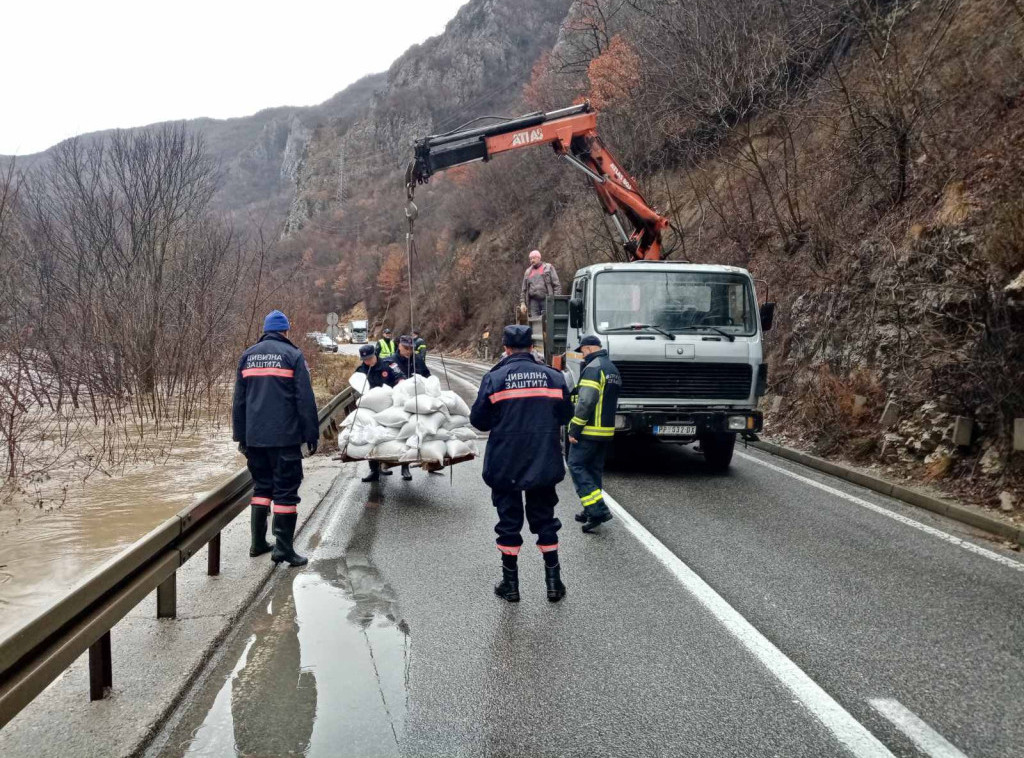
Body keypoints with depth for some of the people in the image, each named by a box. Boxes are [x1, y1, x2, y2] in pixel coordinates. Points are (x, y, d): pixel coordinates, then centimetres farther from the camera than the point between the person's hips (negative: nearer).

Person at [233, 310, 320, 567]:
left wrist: (240, 436, 18)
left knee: (261, 486, 16)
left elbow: (239, 400, 13)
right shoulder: (292, 355, -3)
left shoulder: (248, 356, 12)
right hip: (285, 436, -5)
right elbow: (305, 399, -7)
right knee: (286, 489, -1)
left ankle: (258, 542, 18)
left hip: (254, 437, 5)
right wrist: (311, 434, -2)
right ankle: (283, 547, -3)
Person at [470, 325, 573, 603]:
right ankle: (553, 582, 18)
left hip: (505, 465, -2)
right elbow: (565, 414, 6)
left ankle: (510, 584, 17)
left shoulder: (494, 378, -9)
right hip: (544, 463, 2)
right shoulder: (553, 376, 0)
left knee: (509, 521, 10)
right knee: (545, 520, 14)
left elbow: (479, 420, -5)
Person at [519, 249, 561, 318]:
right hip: (534, 301, 3)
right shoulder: (528, 272, 18)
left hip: (546, 300, -3)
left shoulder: (548, 268, 7)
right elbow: (524, 290, 21)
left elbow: (557, 285, 1)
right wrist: (522, 303, 9)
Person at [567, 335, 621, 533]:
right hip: (607, 430, 9)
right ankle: (591, 511, 18)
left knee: (576, 466, -5)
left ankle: (598, 509, -14)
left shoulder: (592, 368, -14)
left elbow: (586, 402, -22)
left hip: (589, 431, -9)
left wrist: (574, 429, -18)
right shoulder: (613, 369, 18)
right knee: (594, 469, 15)